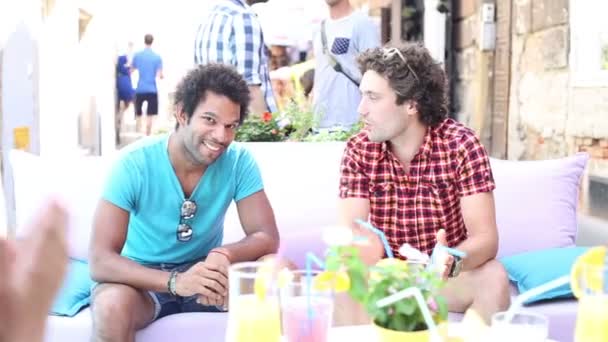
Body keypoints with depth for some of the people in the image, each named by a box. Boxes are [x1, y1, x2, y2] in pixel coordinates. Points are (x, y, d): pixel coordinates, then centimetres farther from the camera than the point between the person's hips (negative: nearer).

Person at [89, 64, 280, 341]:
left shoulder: (239, 161, -12)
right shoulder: (135, 163, -21)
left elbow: (267, 238, -13)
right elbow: (100, 262, -25)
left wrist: (225, 255, -36)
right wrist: (174, 281, -41)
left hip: (203, 274, 3)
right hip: (144, 279, -2)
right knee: (111, 306, -36)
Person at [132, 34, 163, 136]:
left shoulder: (137, 55, 0)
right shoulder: (157, 57, -6)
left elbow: (132, 69, 10)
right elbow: (159, 75, -9)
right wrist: (162, 76, 13)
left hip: (140, 89, 2)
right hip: (152, 89, -2)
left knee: (138, 114, 14)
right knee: (150, 115, 2)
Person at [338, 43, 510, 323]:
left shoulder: (461, 145, -15)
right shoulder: (358, 150, -8)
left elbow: (485, 237, -21)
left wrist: (451, 263, -43)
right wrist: (363, 250, -40)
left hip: (446, 275, 0)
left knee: (493, 279, -30)